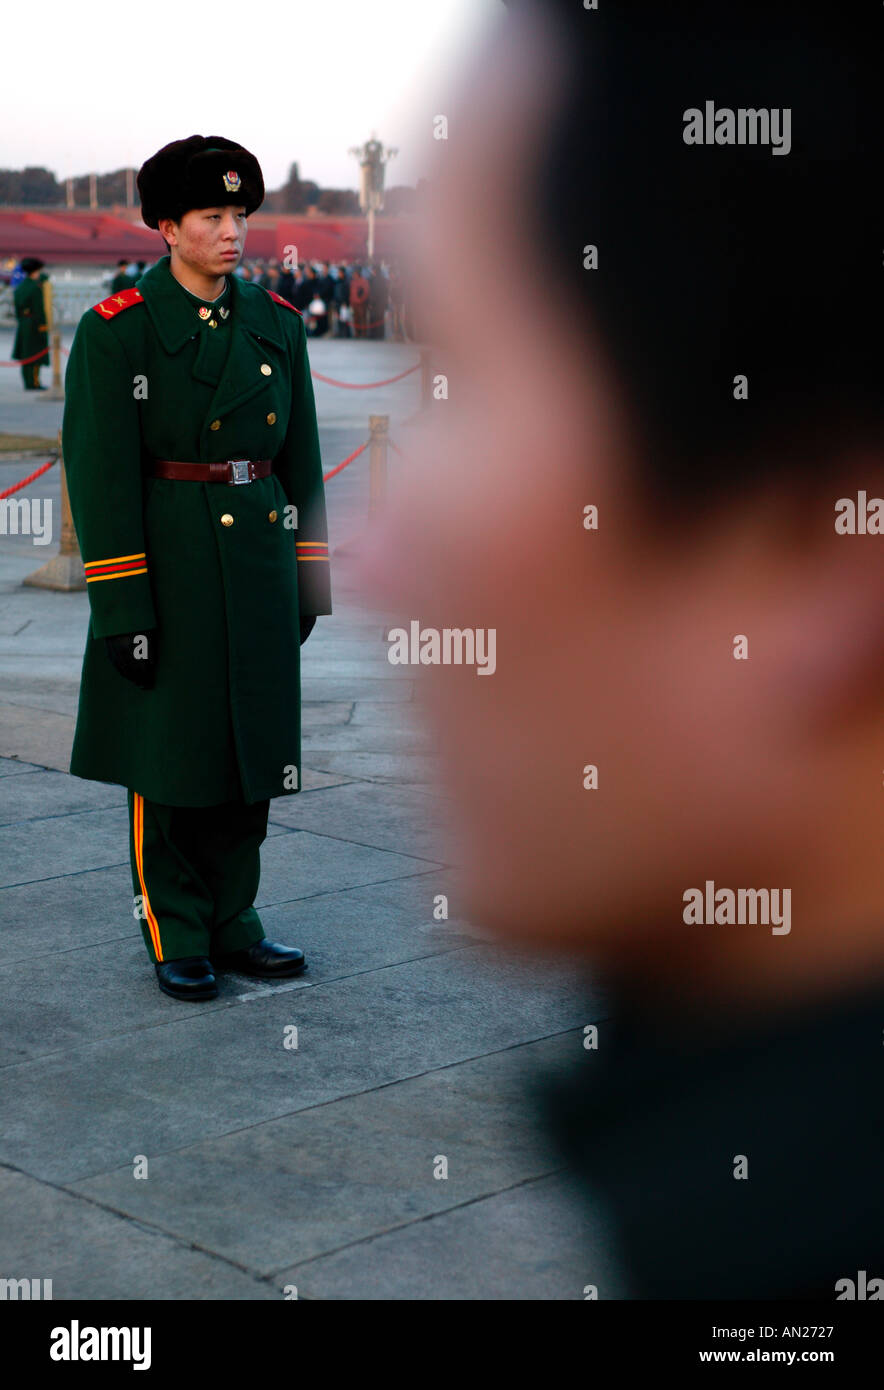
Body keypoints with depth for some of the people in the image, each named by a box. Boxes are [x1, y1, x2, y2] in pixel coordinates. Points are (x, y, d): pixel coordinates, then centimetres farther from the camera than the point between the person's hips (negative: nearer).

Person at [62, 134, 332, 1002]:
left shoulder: (276, 326, 7)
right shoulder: (117, 330, -8)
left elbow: (300, 463, 11)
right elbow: (102, 476, -12)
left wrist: (308, 578, 9)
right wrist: (122, 606, -15)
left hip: (259, 561, 5)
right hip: (168, 565, -5)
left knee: (251, 750, 10)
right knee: (169, 763, 4)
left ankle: (231, 924, 24)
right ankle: (177, 941, 18)